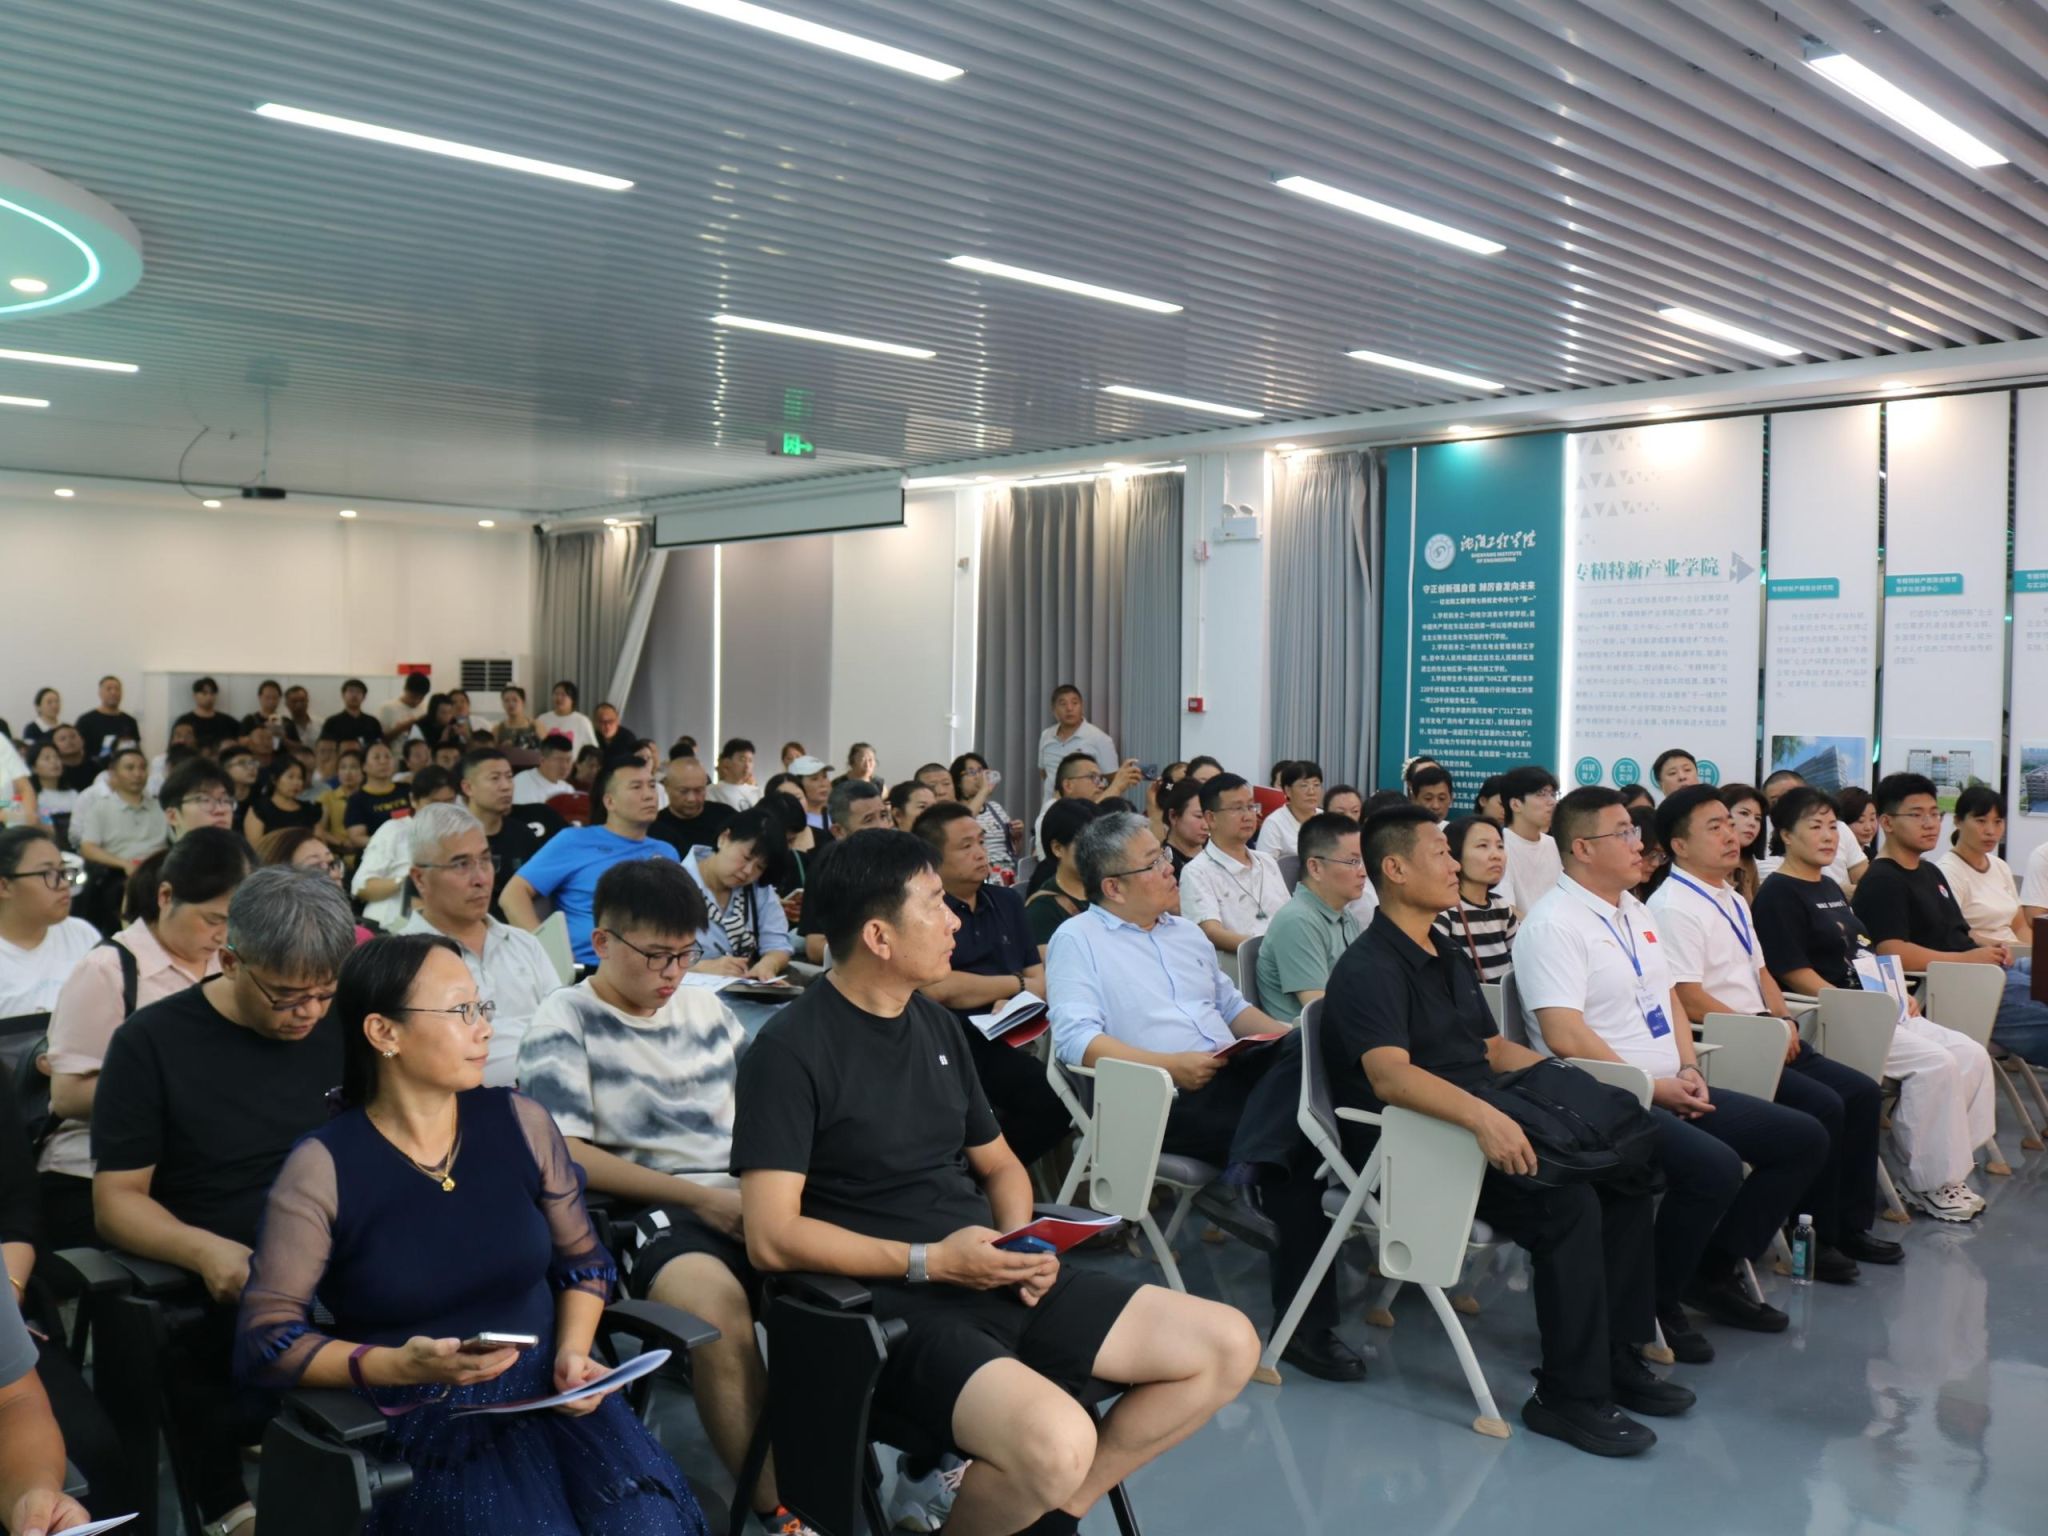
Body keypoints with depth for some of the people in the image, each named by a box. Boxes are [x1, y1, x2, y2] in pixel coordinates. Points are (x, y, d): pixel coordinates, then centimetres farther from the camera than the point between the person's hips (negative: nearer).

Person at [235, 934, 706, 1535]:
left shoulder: (522, 1123, 2)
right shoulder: (323, 1168, -8)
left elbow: (582, 1260, 14)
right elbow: (265, 1339, -7)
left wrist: (573, 1351, -4)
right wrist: (399, 1365, -21)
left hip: (548, 1391, 3)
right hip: (422, 1422, -3)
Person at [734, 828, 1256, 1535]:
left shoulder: (937, 1024, 12)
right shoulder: (791, 1048, -12)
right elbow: (771, 1239, -17)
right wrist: (928, 1261, -19)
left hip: (995, 1282, 8)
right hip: (894, 1305, -8)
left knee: (1228, 1346, 1)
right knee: (1057, 1444, -35)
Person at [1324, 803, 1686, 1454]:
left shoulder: (1449, 960, 19)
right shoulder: (1370, 968, -12)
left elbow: (1495, 1050, 26)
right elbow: (1389, 1076, -27)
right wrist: (1482, 1115, -41)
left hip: (1475, 1126, 9)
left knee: (1626, 1172, -5)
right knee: (1566, 1201, -27)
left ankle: (1616, 1356, 3)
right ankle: (1568, 1395, -17)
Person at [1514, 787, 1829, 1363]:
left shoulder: (1635, 912, 17)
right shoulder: (1552, 924, -13)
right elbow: (1565, 1036, -21)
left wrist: (1688, 1070, 4)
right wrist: (1652, 1087, -16)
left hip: (1669, 1091, 10)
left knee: (1803, 1139, 6)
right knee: (1714, 1165, -31)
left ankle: (1714, 1270, 13)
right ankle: (1654, 1304, -9)